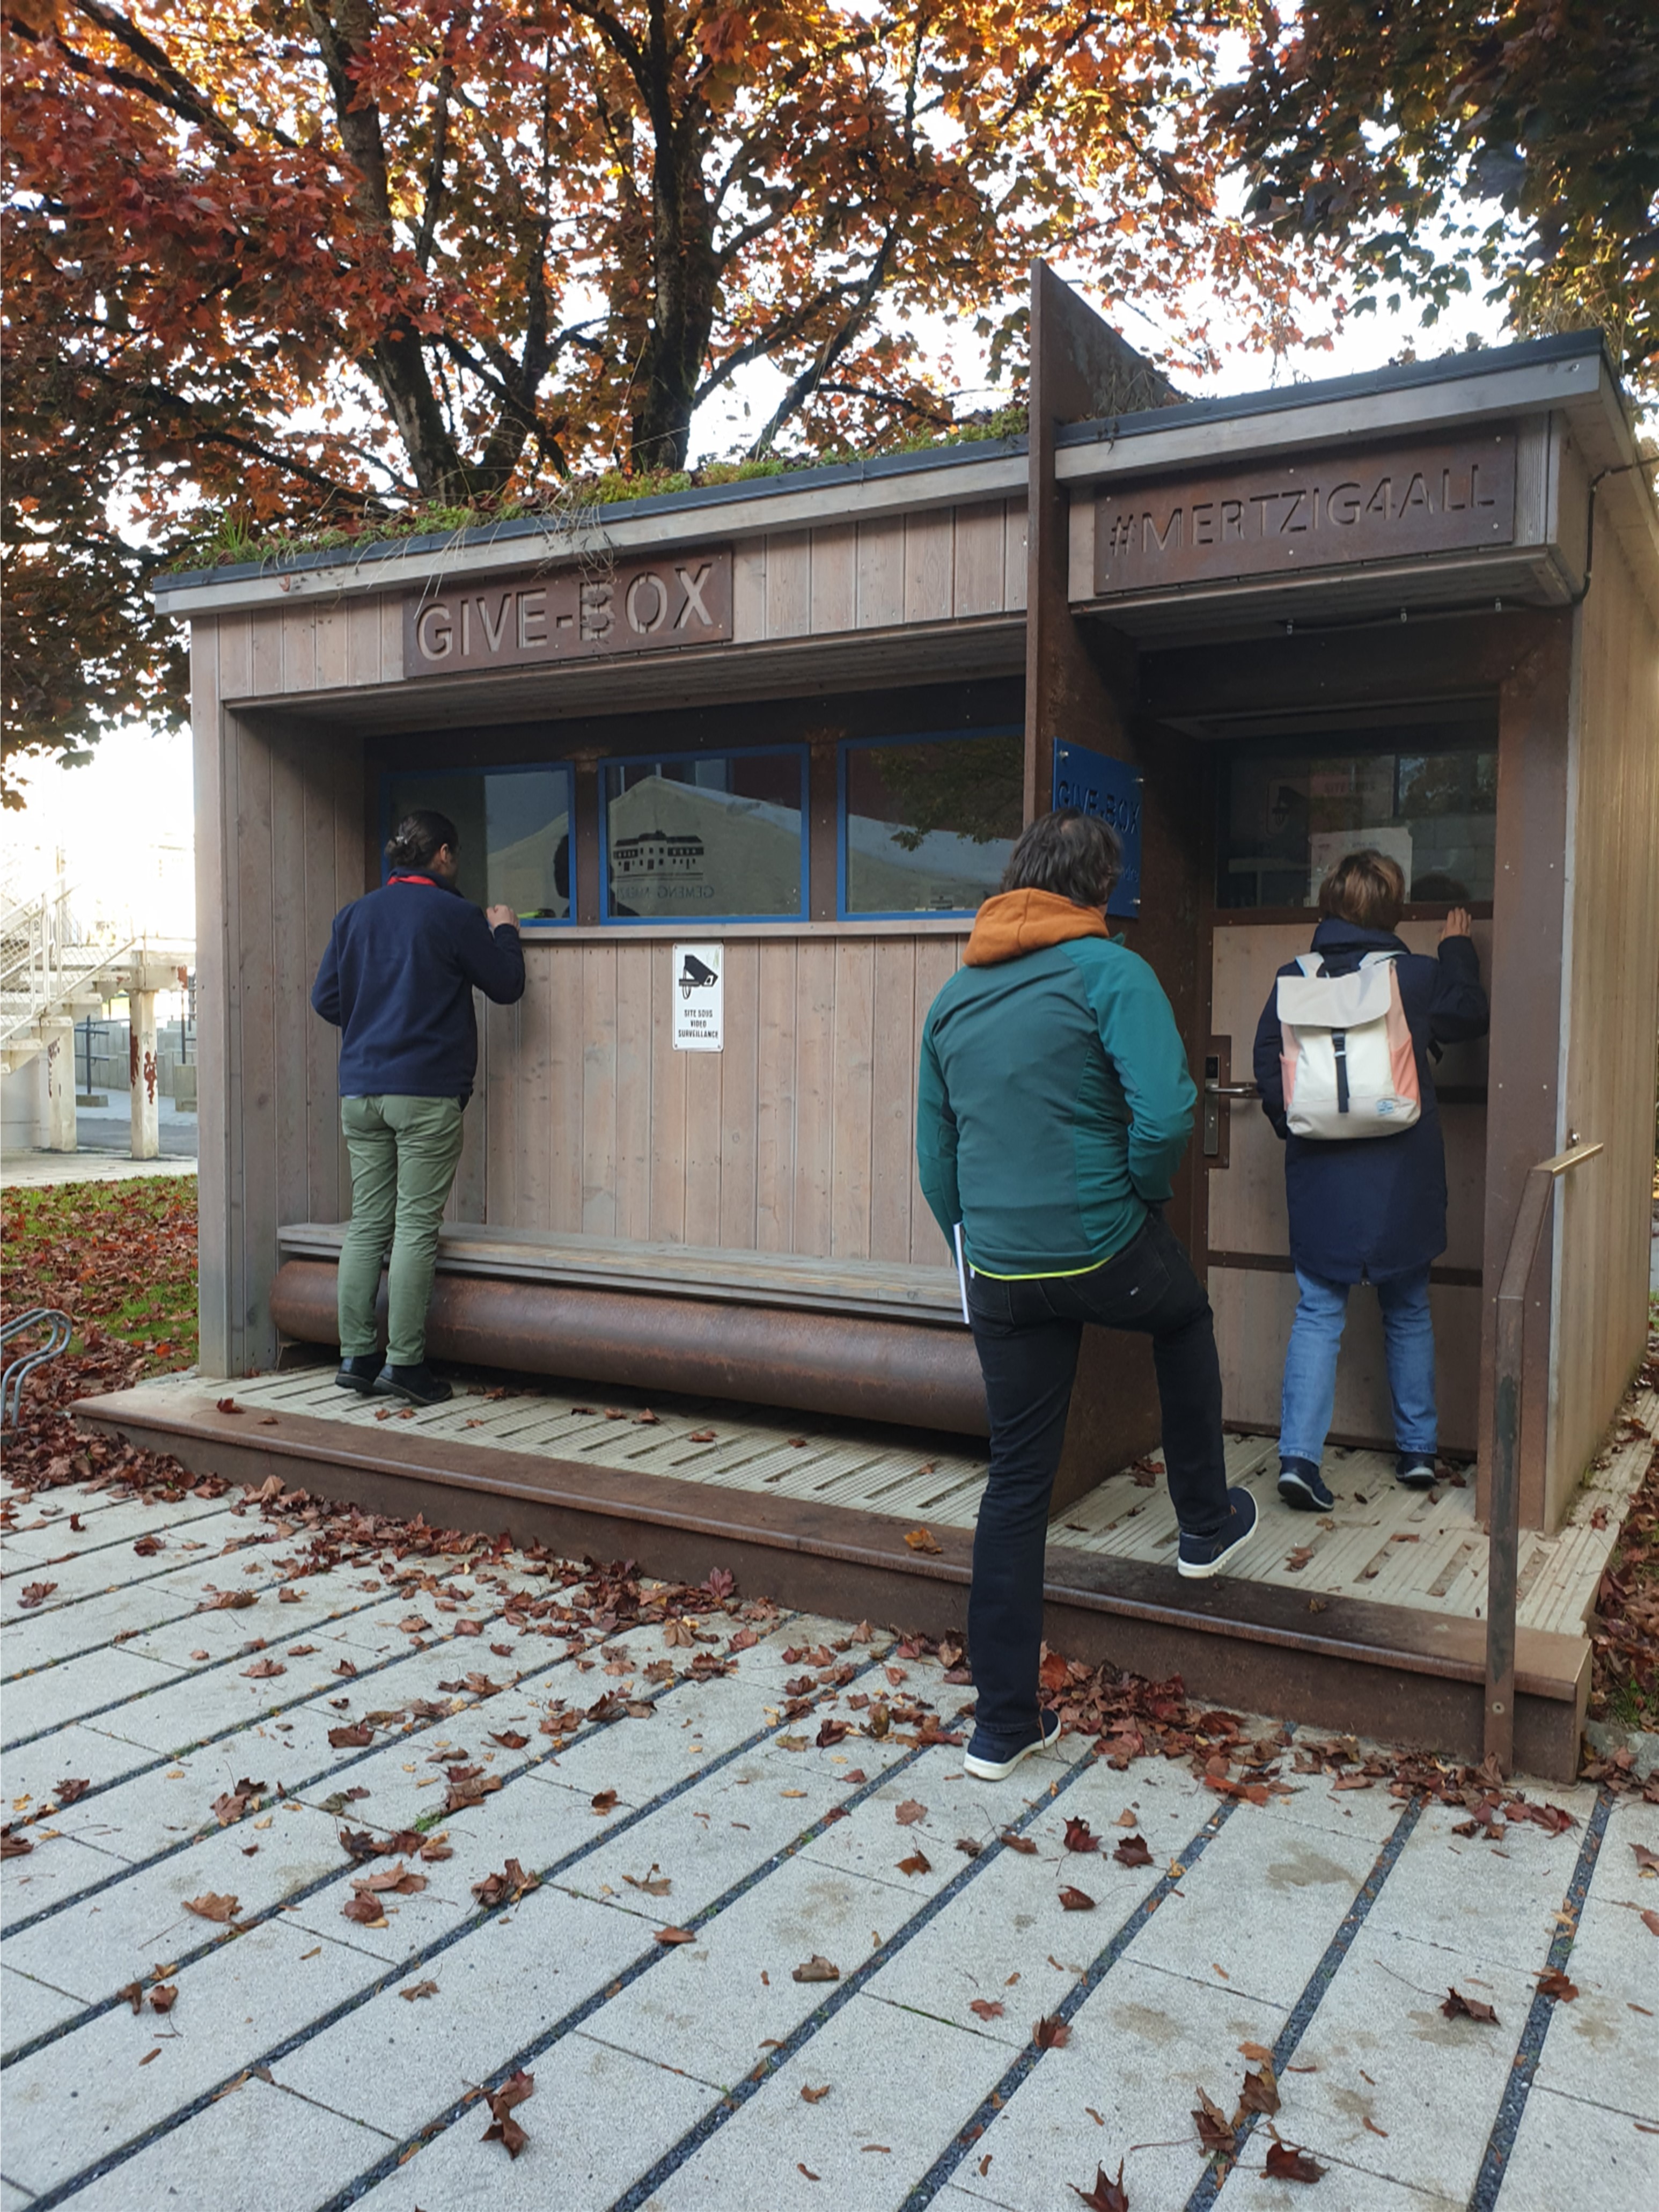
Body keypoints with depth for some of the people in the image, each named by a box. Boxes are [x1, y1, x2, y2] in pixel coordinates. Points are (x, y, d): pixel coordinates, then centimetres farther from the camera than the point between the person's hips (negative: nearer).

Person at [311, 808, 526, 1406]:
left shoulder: (354, 914, 12)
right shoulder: (454, 914, -4)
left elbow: (325, 997, 12)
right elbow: (506, 987, 3)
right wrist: (505, 931, 19)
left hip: (360, 1091, 6)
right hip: (427, 1091, -5)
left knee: (367, 1223, 8)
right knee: (416, 1226, -3)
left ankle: (356, 1357, 8)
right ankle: (404, 1361, -3)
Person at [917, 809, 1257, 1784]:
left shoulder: (956, 995, 10)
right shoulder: (1109, 970, -9)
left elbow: (935, 1155, 14)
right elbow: (1165, 1114, -21)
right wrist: (1144, 1194, -2)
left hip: (1001, 1273, 5)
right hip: (1102, 1249, -4)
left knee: (1017, 1482, 12)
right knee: (1186, 1316, 31)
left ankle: (1004, 1723, 19)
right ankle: (1207, 1521, 42)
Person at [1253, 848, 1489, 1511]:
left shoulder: (1294, 978, -4)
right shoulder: (1418, 976, -6)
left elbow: (1267, 1064, -2)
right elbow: (1469, 1016, 13)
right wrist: (1458, 948, 25)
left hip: (1320, 1176, 0)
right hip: (1403, 1178, 0)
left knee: (1317, 1313, 5)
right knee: (1408, 1312, 16)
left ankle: (1299, 1455, -6)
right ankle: (1418, 1449, 25)